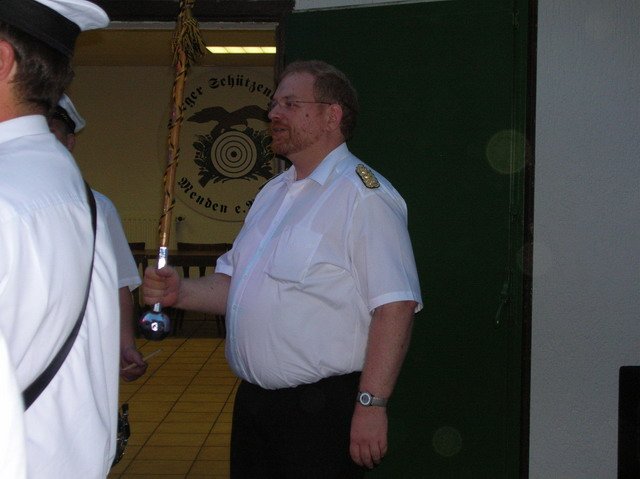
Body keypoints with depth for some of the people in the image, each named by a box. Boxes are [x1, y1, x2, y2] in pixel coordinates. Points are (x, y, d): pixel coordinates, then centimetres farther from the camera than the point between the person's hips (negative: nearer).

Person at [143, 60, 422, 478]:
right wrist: (181, 293, 3)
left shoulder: (364, 196, -13)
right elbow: (235, 284, 22)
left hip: (323, 409, -8)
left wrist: (372, 404, -24)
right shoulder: (273, 193, 16)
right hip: (254, 404, 8)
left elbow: (396, 305, -20)